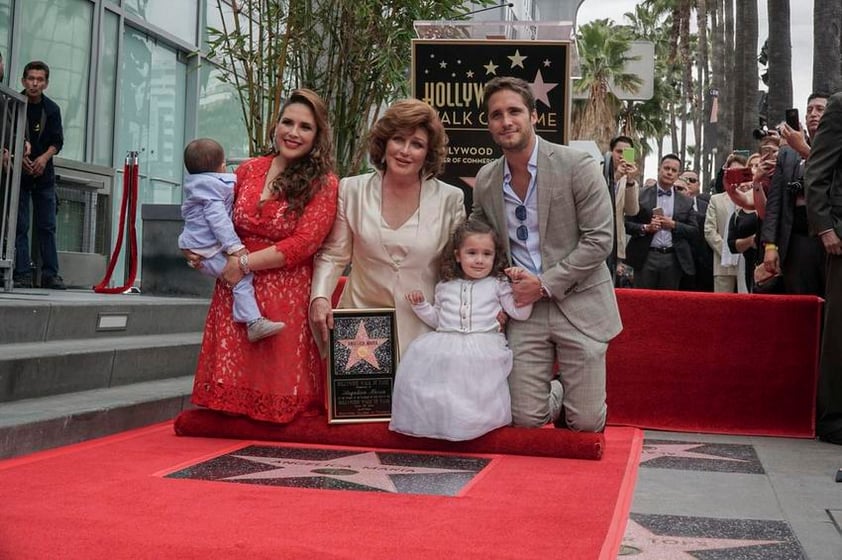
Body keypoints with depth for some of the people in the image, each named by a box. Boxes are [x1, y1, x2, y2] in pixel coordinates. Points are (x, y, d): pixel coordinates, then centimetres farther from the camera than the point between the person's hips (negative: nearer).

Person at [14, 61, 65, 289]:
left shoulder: (52, 109, 2)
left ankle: (50, 274, 7)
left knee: (47, 226, 3)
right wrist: (19, 158, -18)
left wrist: (44, 158, -17)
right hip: (19, 173, -2)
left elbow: (57, 141, 1)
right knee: (20, 225, -2)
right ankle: (22, 275, 0)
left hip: (44, 174, 2)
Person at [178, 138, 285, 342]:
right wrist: (235, 246, -26)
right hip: (207, 253, -11)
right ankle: (254, 322, -31)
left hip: (198, 248, 11)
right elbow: (218, 218, -22)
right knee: (243, 275, -23)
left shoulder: (197, 186, 20)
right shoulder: (212, 187, -13)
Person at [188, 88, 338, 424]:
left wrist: (244, 263, -13)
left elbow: (303, 244, -12)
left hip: (287, 294, -4)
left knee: (279, 370, 1)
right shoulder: (249, 170, 9)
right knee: (235, 370, 5)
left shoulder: (323, 183, -4)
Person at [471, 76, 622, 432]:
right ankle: (555, 395, 33)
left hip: (577, 304, -3)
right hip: (523, 306, 3)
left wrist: (545, 283, -16)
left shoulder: (578, 166, -10)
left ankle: (573, 397, 35)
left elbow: (600, 240, -12)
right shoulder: (485, 180, 4)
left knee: (586, 423, -1)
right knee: (525, 419, 0)